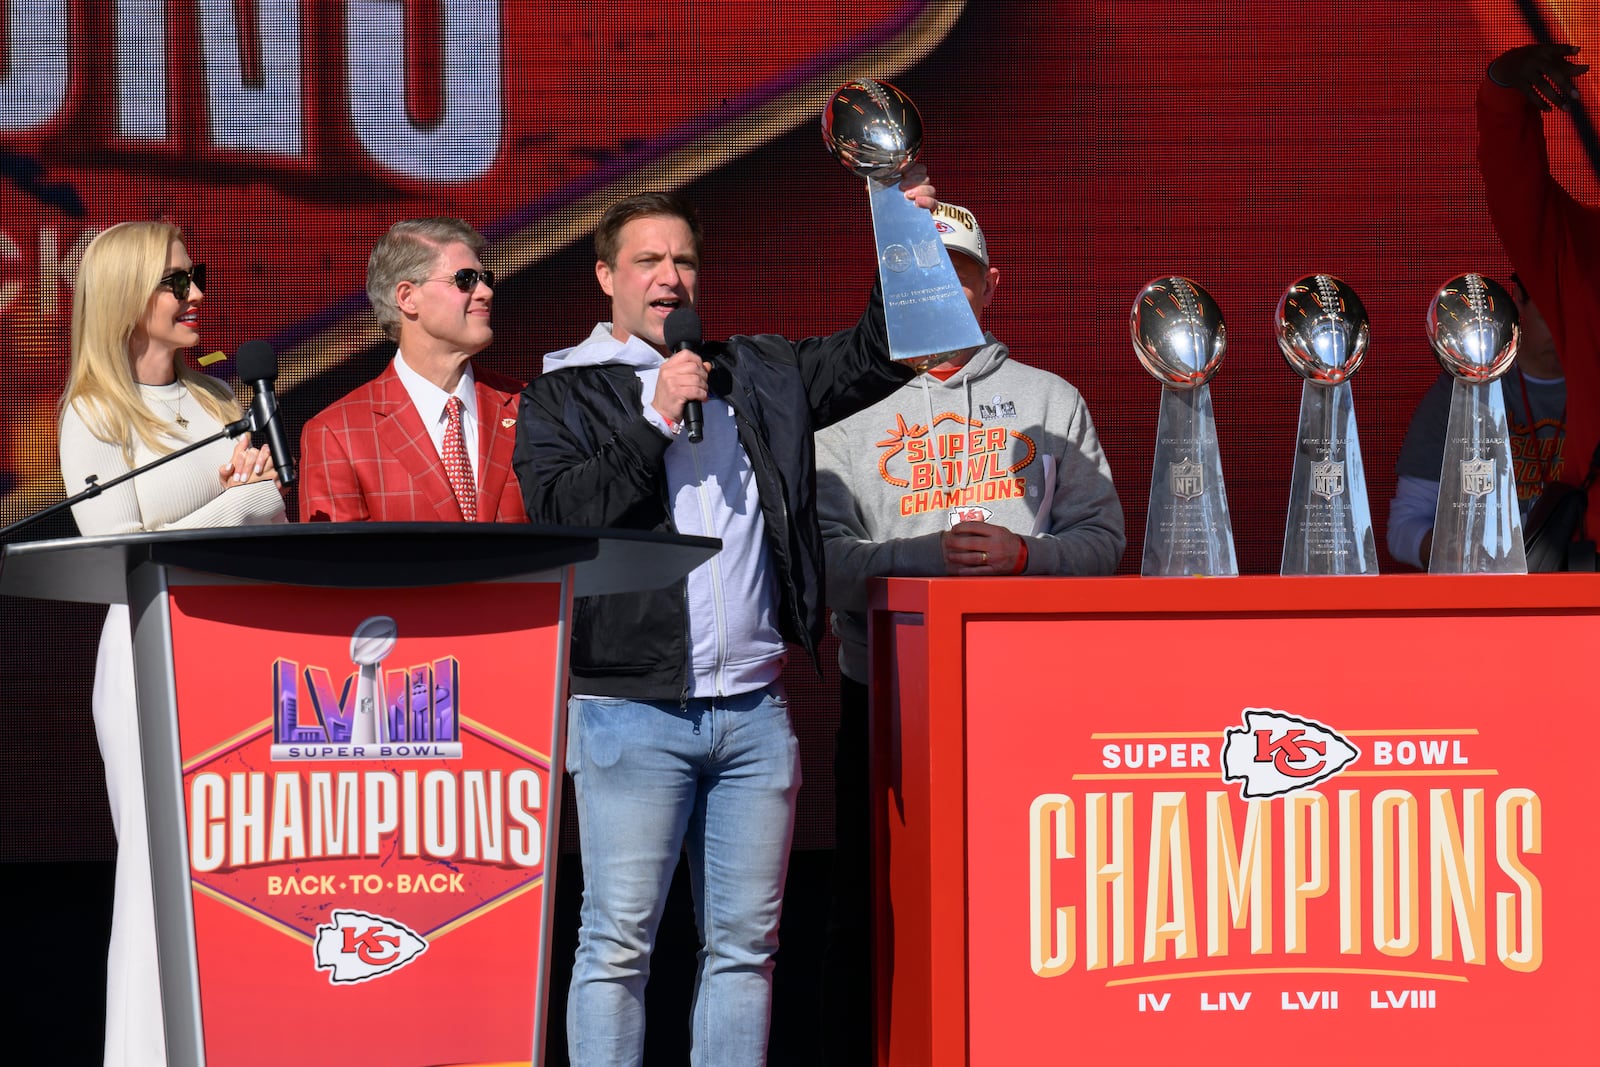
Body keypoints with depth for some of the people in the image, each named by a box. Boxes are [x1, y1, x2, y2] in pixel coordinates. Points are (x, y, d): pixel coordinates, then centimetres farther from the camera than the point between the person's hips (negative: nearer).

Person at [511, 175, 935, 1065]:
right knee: (618, 942, -6)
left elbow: (877, 354, 15)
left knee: (745, 943, 6)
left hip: (755, 709, 4)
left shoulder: (757, 375, 17)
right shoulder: (562, 393, 6)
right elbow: (559, 513, -8)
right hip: (633, 710, -4)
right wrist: (656, 421, -10)